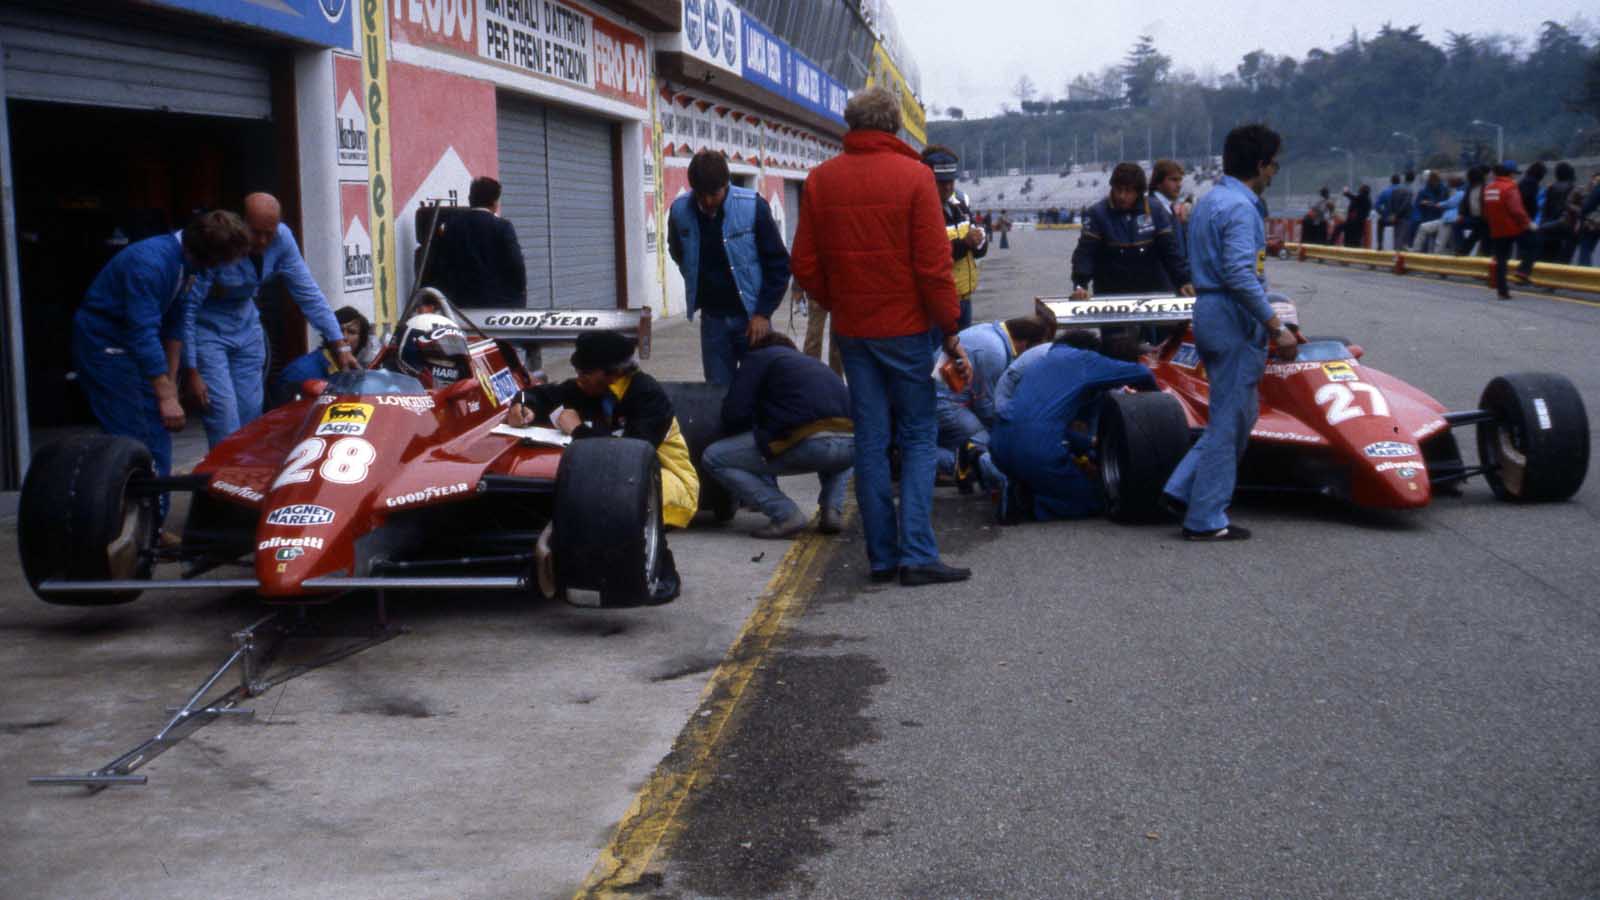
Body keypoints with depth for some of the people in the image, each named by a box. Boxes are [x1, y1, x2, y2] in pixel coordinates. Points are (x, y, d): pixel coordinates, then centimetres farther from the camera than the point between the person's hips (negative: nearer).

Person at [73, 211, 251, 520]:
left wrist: (171, 381, 7)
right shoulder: (150, 262, -29)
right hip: (103, 342, -9)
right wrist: (166, 396, -29)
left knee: (157, 435, 5)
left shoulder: (191, 264, -2)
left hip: (136, 344, 9)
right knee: (133, 440, -12)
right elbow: (143, 333, -31)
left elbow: (176, 322, 7)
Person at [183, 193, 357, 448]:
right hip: (206, 329, -5)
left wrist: (341, 346, -8)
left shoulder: (281, 238, -14)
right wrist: (191, 371, -21)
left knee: (252, 420, 6)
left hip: (245, 327, 5)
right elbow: (187, 310, -23)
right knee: (226, 427, -14)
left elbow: (309, 294, -5)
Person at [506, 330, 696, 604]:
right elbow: (542, 395, 4)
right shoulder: (589, 389, -5)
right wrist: (524, 407, -20)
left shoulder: (649, 395, -24)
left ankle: (664, 574, -22)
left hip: (668, 479, -6)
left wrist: (579, 429, -30)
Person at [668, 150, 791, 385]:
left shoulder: (753, 206, -14)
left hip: (752, 316, -2)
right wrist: (699, 288, 8)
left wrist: (763, 312, -12)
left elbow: (779, 264, -8)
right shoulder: (680, 211, -6)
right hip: (712, 319, 2)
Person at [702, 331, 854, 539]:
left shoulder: (758, 358, 18)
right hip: (852, 446, 6)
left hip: (807, 444, -6)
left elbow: (734, 413, 6)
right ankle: (832, 510, 17)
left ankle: (785, 514, -3)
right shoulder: (814, 363, 37)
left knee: (713, 458, 7)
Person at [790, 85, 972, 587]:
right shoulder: (913, 176, -9)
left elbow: (805, 265, 4)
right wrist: (950, 331, -4)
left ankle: (881, 557, 11)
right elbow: (933, 264, -11)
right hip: (907, 328, -3)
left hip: (852, 332, 3)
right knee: (918, 438, 4)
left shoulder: (821, 180, 3)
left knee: (871, 441, 9)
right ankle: (917, 555, -6)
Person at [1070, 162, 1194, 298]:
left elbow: (1170, 249, 2)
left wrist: (1183, 281, -7)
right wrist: (1080, 284, -27)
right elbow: (1085, 252, -12)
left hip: (1152, 293, 2)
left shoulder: (1154, 211, 1)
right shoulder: (1097, 213, -5)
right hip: (1110, 295, -2)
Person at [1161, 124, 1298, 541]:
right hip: (1235, 321, -10)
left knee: (1240, 412, 18)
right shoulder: (1240, 207, -17)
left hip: (1211, 314, 10)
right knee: (1229, 420, -2)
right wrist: (1276, 327, -24)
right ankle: (1206, 519, 3)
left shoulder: (1210, 200, 14)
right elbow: (1239, 275, -26)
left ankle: (1184, 488, 15)